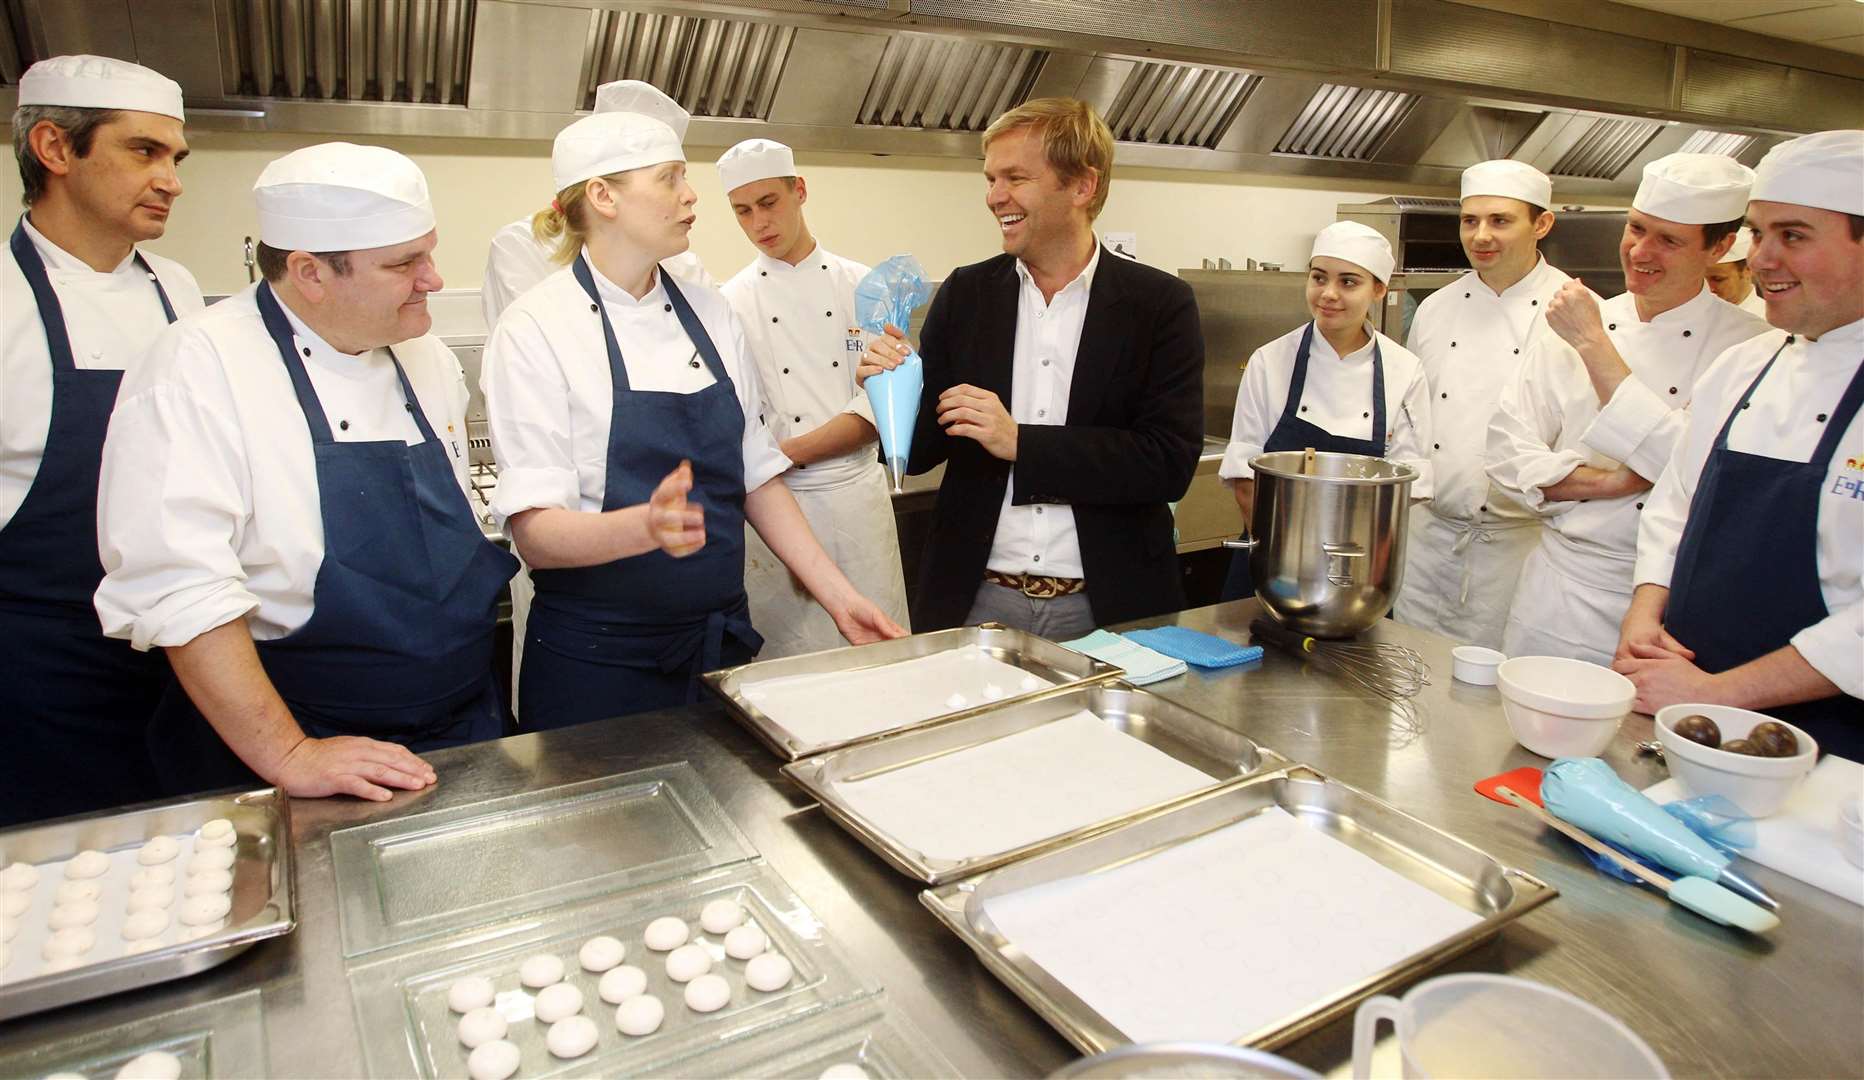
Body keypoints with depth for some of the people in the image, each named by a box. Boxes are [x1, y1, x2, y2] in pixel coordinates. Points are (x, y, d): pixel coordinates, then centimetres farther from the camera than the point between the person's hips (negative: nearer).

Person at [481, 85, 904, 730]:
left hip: (722, 643, 5)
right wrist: (647, 526, -36)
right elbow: (534, 533, -17)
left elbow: (757, 476, 9)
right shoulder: (538, 328, -11)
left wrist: (836, 594, 3)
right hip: (597, 662, -5)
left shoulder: (709, 314, 5)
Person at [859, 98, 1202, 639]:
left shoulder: (1161, 303, -5)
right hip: (976, 599, 2)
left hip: (1104, 608, -1)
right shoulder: (965, 293, 2)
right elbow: (923, 450, 5)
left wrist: (1019, 442, -18)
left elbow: (1171, 463, -13)